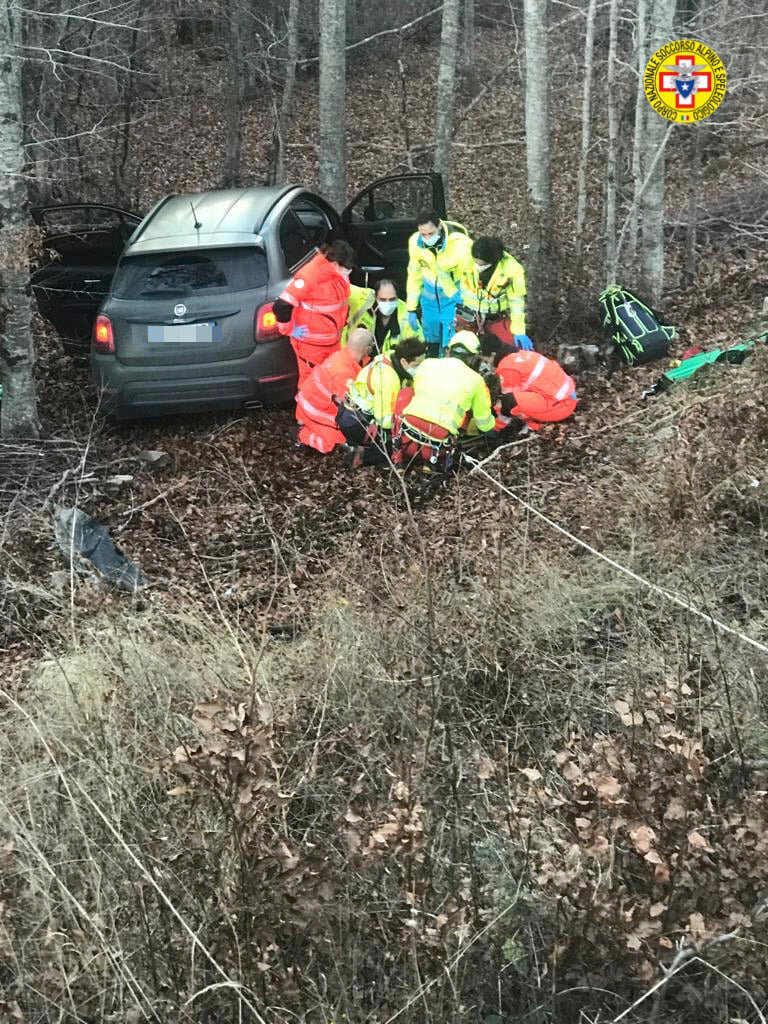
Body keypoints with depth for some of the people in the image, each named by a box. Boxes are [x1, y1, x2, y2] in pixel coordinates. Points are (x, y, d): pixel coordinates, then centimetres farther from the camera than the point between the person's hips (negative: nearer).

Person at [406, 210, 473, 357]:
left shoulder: (461, 244, -25)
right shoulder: (415, 242, -11)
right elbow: (414, 275, 4)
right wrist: (411, 309, 8)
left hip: (454, 300, -4)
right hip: (430, 299, 4)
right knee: (431, 346, 16)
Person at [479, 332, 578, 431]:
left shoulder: (507, 367, -15)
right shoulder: (520, 354, 13)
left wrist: (496, 427, 2)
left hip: (559, 405, -10)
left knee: (509, 401, -23)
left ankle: (535, 423, -2)